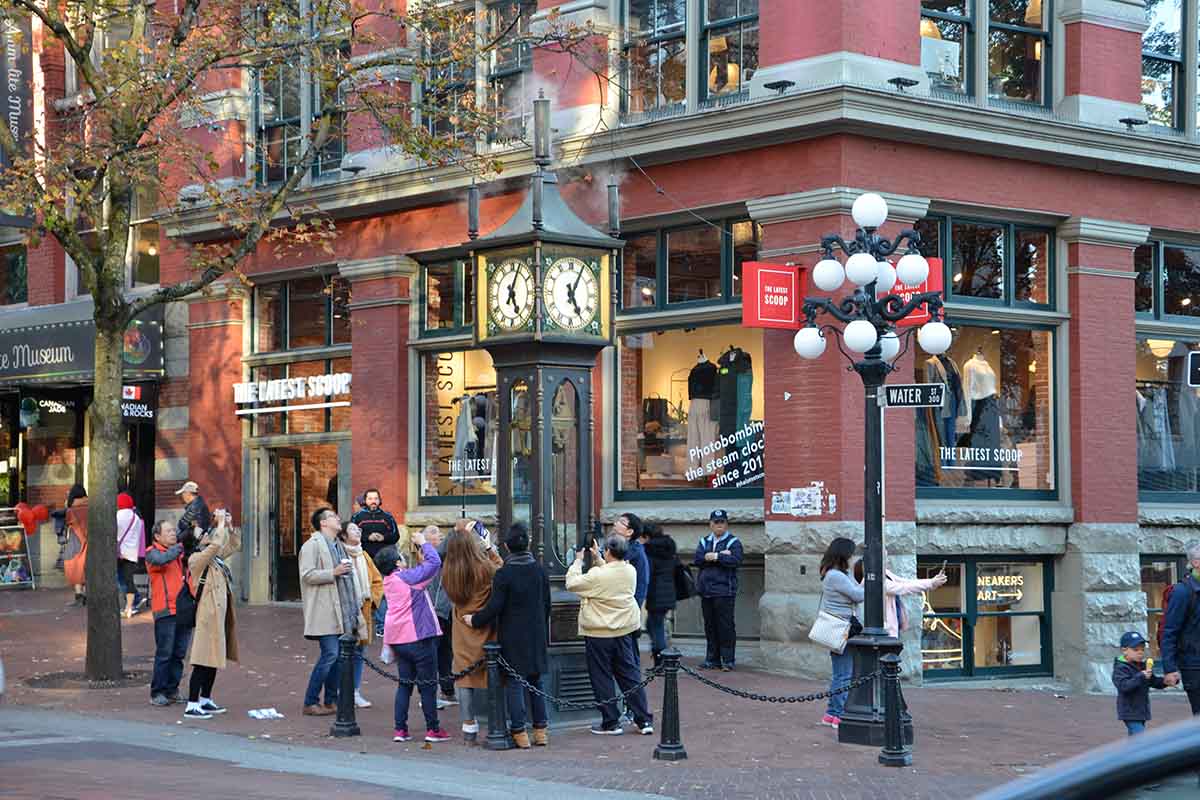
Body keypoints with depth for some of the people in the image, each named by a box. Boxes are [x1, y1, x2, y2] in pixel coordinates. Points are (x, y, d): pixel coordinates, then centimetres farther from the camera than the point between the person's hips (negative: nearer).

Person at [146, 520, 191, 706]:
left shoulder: (178, 551, 19)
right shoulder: (153, 553, -3)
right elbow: (162, 560, -24)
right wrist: (181, 546, -21)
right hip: (165, 610, -7)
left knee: (179, 653, 9)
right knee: (164, 653, -6)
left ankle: (172, 691, 17)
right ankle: (157, 693, -1)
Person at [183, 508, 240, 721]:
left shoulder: (216, 558, 14)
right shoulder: (197, 559, -11)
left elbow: (234, 545, 25)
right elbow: (216, 545, -27)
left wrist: (229, 525, 11)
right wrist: (220, 524, -15)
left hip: (219, 614, 9)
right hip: (208, 615, -9)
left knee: (214, 659, 15)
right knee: (203, 661, -10)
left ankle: (205, 700, 24)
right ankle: (192, 706, -9)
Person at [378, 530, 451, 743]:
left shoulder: (388, 581, 9)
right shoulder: (407, 577, -14)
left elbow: (420, 572, 16)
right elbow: (434, 562, -13)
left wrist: (420, 548, 9)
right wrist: (423, 543, -1)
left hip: (398, 640, 7)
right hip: (418, 638, -7)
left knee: (404, 684, 12)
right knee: (428, 685, 2)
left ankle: (400, 729, 7)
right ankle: (433, 729, 6)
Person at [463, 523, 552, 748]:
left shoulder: (504, 574, -14)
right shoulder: (540, 570, 1)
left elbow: (494, 607, -15)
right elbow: (546, 604, 8)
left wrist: (475, 620, 1)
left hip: (513, 637, -5)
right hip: (536, 635, 5)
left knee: (514, 683, 1)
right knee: (535, 681, 14)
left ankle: (519, 732, 0)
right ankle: (541, 729, 15)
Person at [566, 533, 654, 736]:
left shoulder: (597, 575, -21)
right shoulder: (630, 571, -1)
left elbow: (572, 583, -10)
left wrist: (578, 561, 1)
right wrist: (597, 559, 16)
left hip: (599, 633, -6)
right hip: (624, 630, 6)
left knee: (601, 678, 5)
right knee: (630, 674, 12)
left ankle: (610, 723, 9)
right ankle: (645, 720, 11)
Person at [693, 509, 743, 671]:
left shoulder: (733, 542, 2)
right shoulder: (705, 542, 16)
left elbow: (736, 560, -15)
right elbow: (697, 559, -1)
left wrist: (715, 557, -13)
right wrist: (720, 556, -10)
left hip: (724, 591, -5)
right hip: (706, 590, 5)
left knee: (726, 626, -6)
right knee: (710, 626, 8)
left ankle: (728, 660, -2)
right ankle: (712, 659, 14)